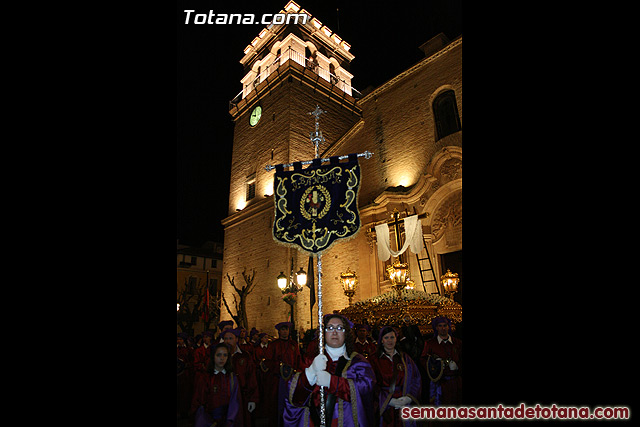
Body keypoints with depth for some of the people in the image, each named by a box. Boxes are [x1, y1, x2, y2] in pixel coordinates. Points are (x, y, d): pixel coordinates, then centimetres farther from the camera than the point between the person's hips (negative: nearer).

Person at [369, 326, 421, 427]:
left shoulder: (404, 357, 7)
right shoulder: (374, 359, -1)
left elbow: (416, 379, 4)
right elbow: (372, 385, -6)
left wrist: (409, 398, -9)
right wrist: (389, 401, -14)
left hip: (404, 405, 2)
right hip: (383, 406, -2)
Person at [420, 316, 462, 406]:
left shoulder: (457, 343, 9)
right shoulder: (430, 343, 5)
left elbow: (461, 361, 10)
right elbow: (423, 360, 4)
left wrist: (457, 366, -8)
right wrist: (434, 364, -12)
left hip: (455, 381, 2)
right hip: (438, 381, -1)